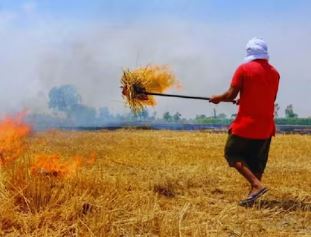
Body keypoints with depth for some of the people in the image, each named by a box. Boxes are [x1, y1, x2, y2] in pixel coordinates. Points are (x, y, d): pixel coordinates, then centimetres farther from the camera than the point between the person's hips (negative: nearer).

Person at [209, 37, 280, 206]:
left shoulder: (244, 69, -8)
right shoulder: (274, 73, 8)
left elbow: (231, 95, -11)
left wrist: (218, 98, 10)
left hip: (246, 124, -5)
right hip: (266, 126, 5)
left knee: (233, 154, 6)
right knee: (257, 162, 13)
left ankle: (257, 185, -10)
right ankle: (253, 194, 13)